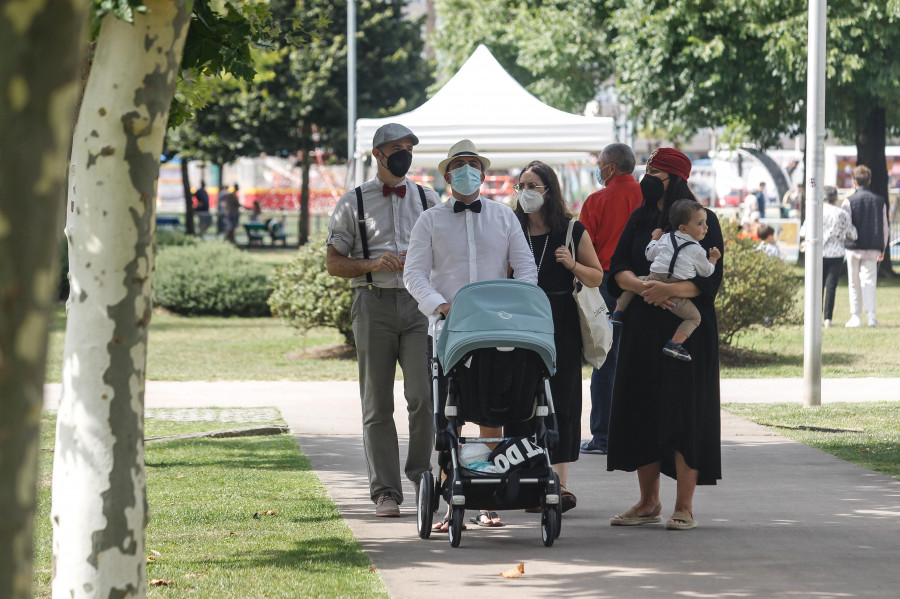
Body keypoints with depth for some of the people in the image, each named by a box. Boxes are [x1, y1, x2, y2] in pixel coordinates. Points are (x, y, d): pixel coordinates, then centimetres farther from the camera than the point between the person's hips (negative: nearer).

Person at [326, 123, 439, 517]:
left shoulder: (428, 200, 16)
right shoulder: (353, 203, 9)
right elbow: (333, 263, 7)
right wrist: (371, 265, -10)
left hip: (419, 303, 1)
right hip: (374, 303, -1)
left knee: (423, 395, -13)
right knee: (377, 404, 0)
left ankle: (419, 471, 7)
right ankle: (385, 491, 4)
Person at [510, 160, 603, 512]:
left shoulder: (572, 232, 4)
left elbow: (597, 277, 9)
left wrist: (572, 264, -9)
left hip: (561, 327, -2)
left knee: (560, 400, -3)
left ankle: (559, 482, 0)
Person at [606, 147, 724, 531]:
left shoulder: (702, 221, -3)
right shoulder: (640, 219, 12)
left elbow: (710, 278, -11)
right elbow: (618, 268, 2)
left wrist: (671, 289, -28)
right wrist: (643, 286, -19)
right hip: (642, 330, 5)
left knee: (684, 413, -6)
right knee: (642, 412, 4)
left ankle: (684, 506, -2)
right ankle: (648, 502, 15)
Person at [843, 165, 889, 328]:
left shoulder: (849, 202, -5)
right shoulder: (879, 201, 6)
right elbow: (885, 228, 9)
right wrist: (882, 249, 17)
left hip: (854, 247, -2)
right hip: (873, 248, 2)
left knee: (855, 284, 8)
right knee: (869, 282, 0)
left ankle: (856, 316, 10)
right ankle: (871, 314, -17)